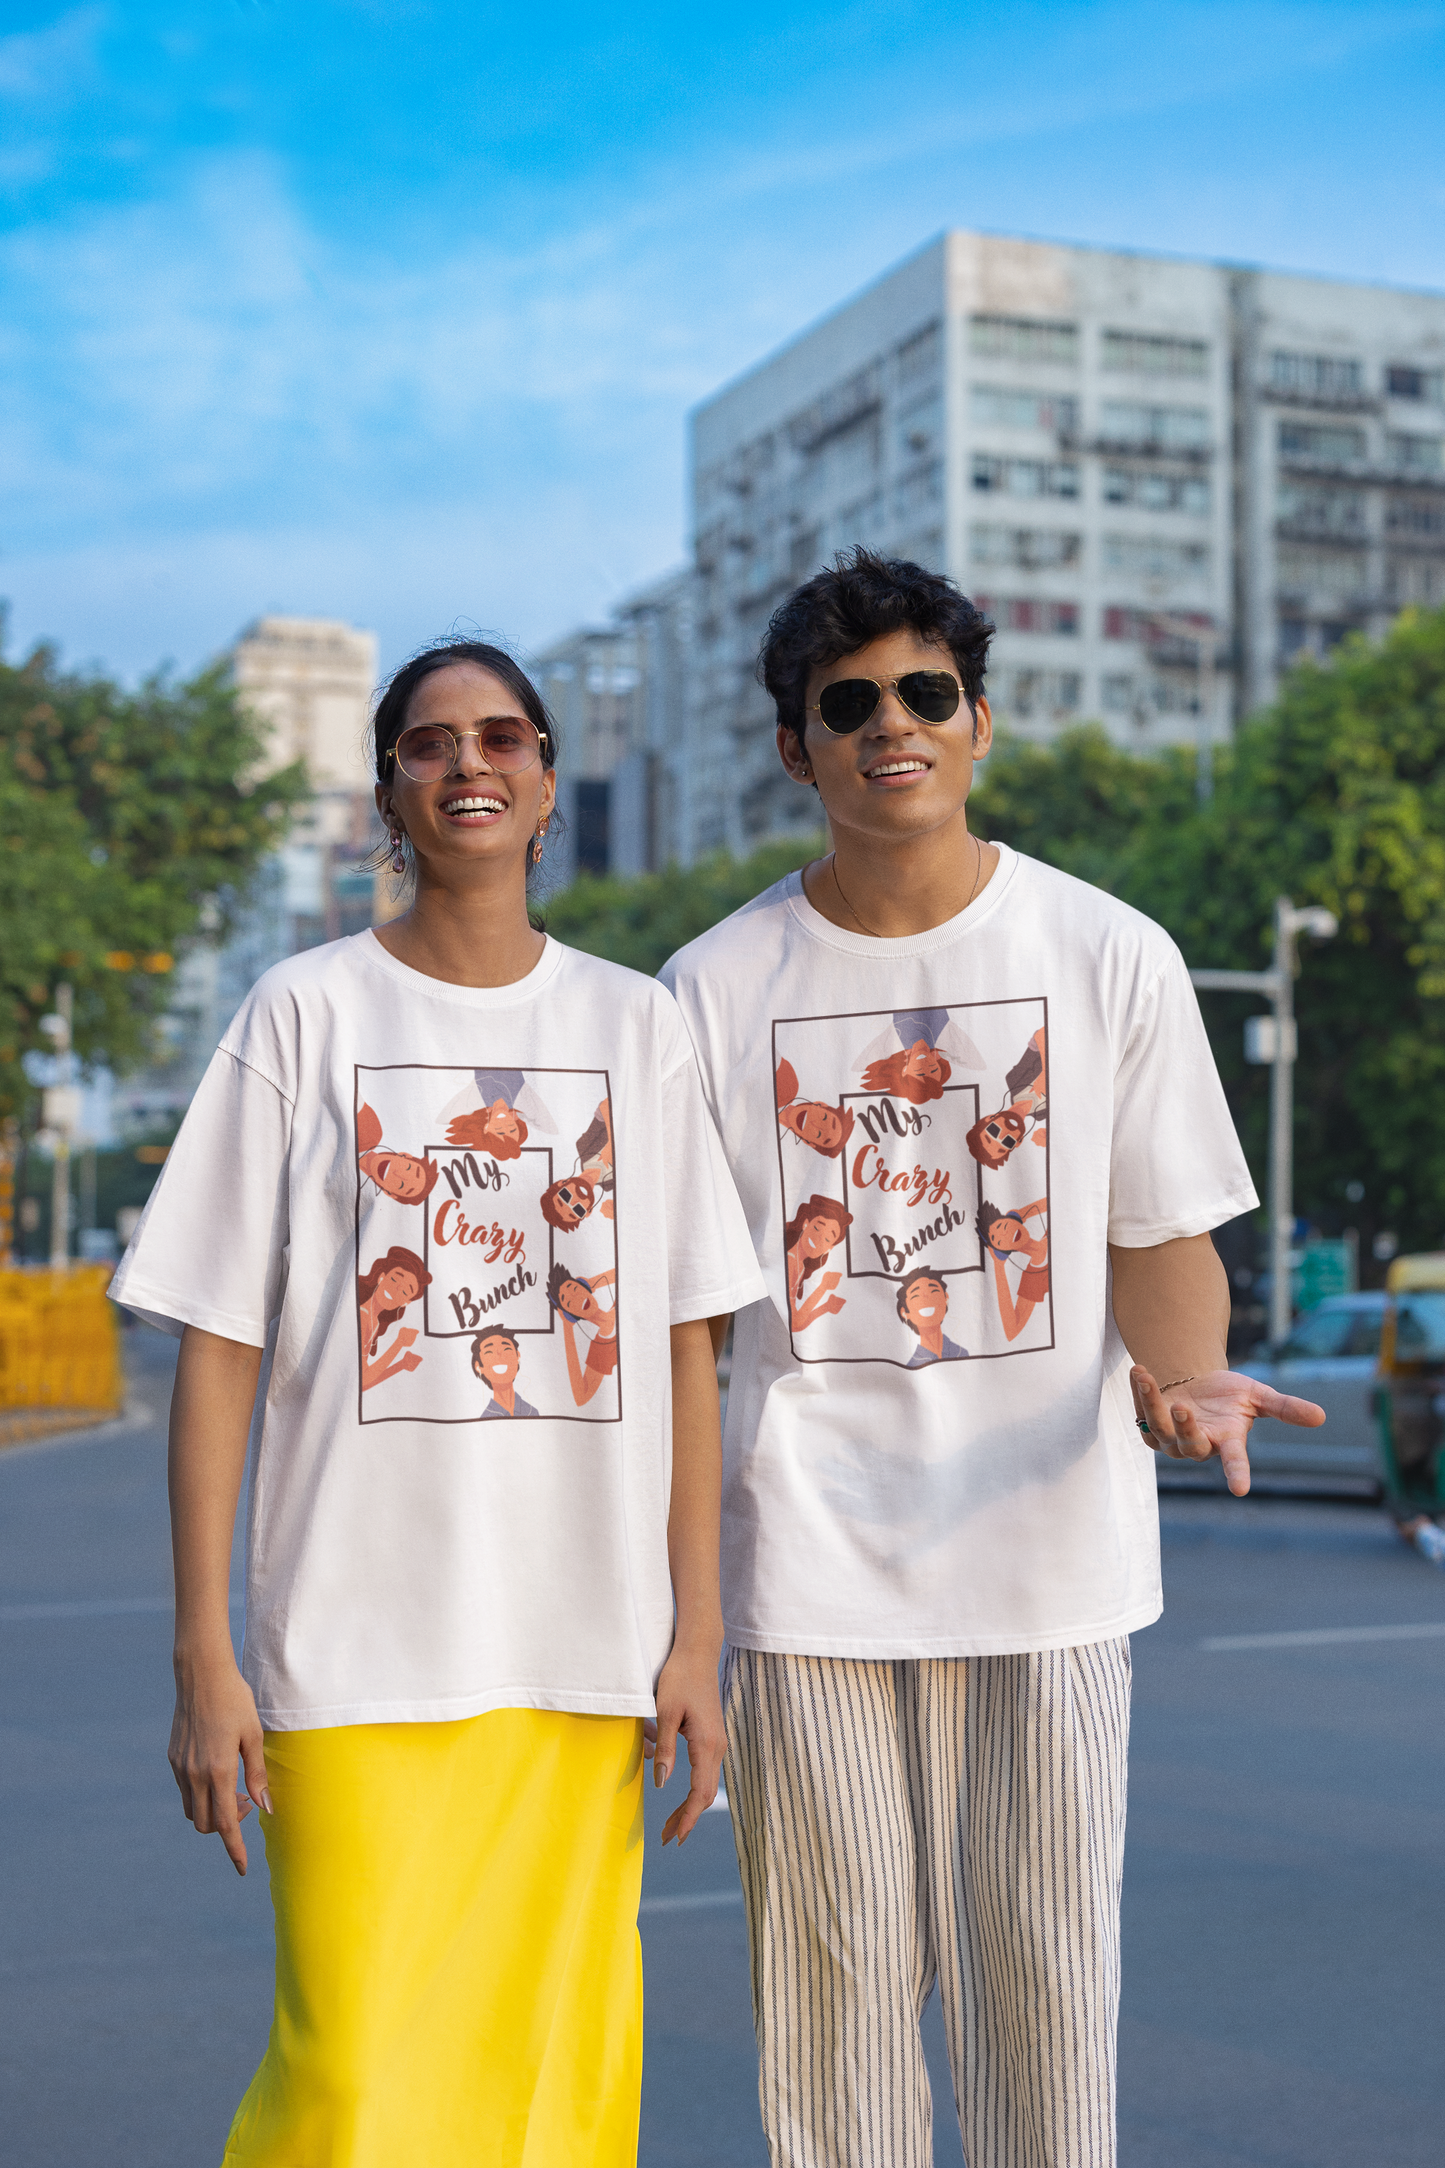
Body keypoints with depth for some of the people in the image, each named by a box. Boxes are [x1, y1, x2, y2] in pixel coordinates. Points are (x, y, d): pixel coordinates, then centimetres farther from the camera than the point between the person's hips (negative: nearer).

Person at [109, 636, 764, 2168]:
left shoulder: (633, 1022, 9)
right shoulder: (305, 1012, 3)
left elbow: (684, 1351, 8)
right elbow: (219, 1347, 1)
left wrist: (696, 1636, 3)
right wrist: (203, 1654, -4)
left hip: (589, 1650, 2)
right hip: (357, 1645, -2)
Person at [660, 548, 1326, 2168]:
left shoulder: (1109, 957, 2)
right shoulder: (715, 988, 3)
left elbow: (1162, 1235, 5)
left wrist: (1181, 1372, -17)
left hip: (1048, 1551, 0)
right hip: (806, 1562, 0)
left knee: (1043, 1971, 5)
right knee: (834, 1979, 6)